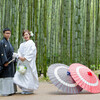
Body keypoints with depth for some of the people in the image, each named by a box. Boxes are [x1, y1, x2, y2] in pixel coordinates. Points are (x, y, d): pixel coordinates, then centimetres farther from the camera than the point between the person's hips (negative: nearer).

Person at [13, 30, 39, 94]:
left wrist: (25, 58, -18)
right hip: (22, 62, 7)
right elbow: (19, 52, 13)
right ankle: (24, 89, 12)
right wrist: (19, 57, -8)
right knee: (21, 75, 3)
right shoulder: (22, 44, 20)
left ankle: (30, 90, 1)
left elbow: (31, 52, -12)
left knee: (28, 74, -6)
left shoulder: (31, 43, -1)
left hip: (28, 62, -6)